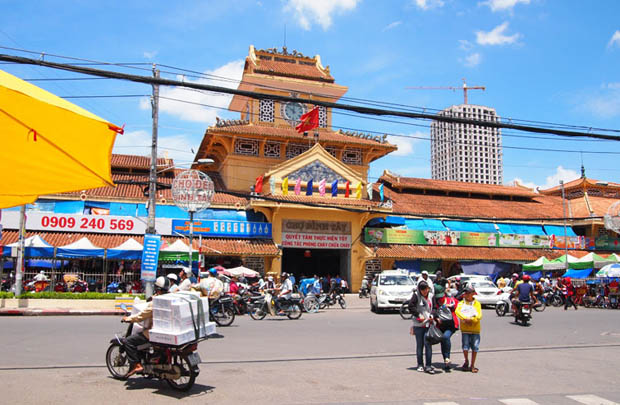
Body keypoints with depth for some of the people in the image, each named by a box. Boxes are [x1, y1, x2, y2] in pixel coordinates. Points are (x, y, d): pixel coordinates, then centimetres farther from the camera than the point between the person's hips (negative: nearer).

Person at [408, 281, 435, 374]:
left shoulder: (431, 296, 8)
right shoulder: (416, 295, -4)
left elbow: (434, 307, 17)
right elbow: (411, 307, -8)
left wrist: (432, 315, 0)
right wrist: (419, 316, -11)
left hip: (428, 324, 2)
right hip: (418, 324, -2)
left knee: (428, 344, -4)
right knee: (419, 344, 6)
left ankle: (428, 366, 2)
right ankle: (420, 365, 18)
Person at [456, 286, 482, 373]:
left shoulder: (477, 303, 7)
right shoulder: (461, 303, 8)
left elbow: (479, 315, -3)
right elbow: (457, 311, -8)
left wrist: (471, 319, -18)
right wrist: (465, 318, -21)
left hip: (475, 329, 0)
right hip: (465, 329, 0)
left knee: (475, 347, 1)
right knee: (465, 347, -6)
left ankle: (472, 365, 16)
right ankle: (466, 361, 21)